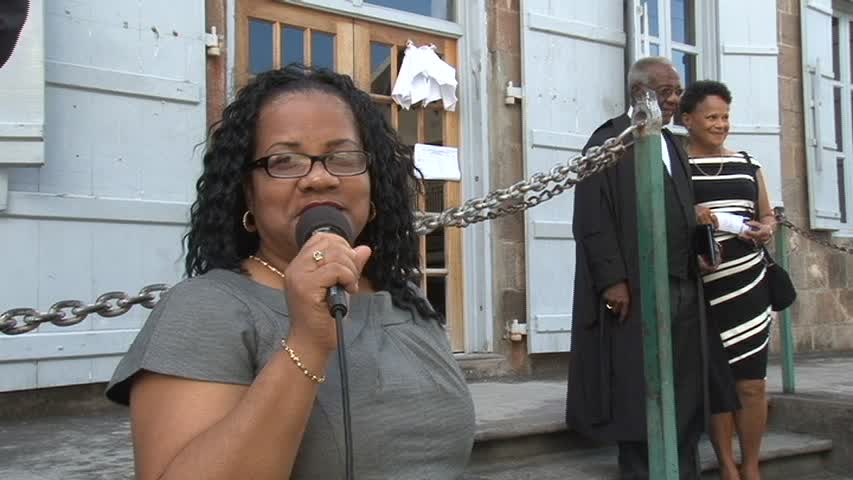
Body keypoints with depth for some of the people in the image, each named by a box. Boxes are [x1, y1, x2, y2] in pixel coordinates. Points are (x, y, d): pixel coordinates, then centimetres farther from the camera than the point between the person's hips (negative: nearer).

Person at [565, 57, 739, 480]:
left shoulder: (673, 146, 18)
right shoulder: (608, 143, -5)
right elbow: (592, 220, -12)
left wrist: (697, 254, 6)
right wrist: (611, 280, -18)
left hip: (684, 288, 7)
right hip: (634, 290, -7)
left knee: (686, 391, 10)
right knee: (638, 393, 1)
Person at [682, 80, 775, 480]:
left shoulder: (746, 164, 13)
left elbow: (767, 215, 19)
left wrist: (765, 230, -2)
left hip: (748, 283, 3)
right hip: (700, 288, -3)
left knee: (751, 382, 3)